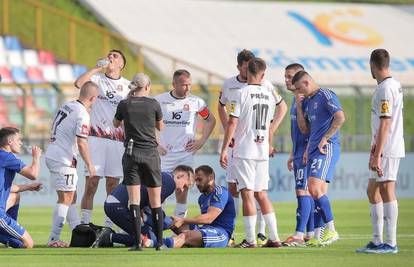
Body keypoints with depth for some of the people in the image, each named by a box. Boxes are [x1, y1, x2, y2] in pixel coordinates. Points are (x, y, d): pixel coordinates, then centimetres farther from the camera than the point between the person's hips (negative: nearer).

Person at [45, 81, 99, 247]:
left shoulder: (66, 106, 13)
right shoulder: (82, 114, -14)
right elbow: (81, 142, -18)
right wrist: (89, 164, -9)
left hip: (51, 155, 9)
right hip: (62, 159, -9)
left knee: (71, 196, 15)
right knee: (65, 198, -7)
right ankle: (54, 239, -10)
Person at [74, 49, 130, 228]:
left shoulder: (128, 86, 11)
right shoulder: (97, 78, 6)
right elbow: (79, 83, -14)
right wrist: (97, 68, -8)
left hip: (118, 139, 2)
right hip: (96, 138, -2)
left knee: (113, 185, 5)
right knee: (91, 183, -7)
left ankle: (109, 225, 11)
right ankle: (84, 224, -6)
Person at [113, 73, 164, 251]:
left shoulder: (124, 104, -1)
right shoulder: (153, 104, -3)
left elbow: (116, 124, 18)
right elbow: (160, 127, 12)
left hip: (131, 154, 0)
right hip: (151, 154, 0)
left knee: (134, 200, -2)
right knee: (155, 201, 8)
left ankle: (137, 242, -11)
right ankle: (159, 241, 12)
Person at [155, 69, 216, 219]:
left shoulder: (196, 102, 2)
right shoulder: (160, 100, -1)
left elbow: (210, 120, 17)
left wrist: (201, 141, 9)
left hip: (186, 152, 1)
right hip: (165, 152, -1)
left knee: (182, 190, 2)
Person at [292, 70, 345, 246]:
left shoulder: (326, 96, -7)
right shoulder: (307, 101, 20)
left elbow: (340, 118, -18)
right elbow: (305, 129, 21)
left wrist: (325, 139, -16)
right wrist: (298, 106, 12)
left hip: (327, 148, -9)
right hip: (313, 149, 9)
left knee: (315, 189, -19)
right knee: (319, 193, 6)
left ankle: (331, 231, -16)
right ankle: (318, 237, 5)